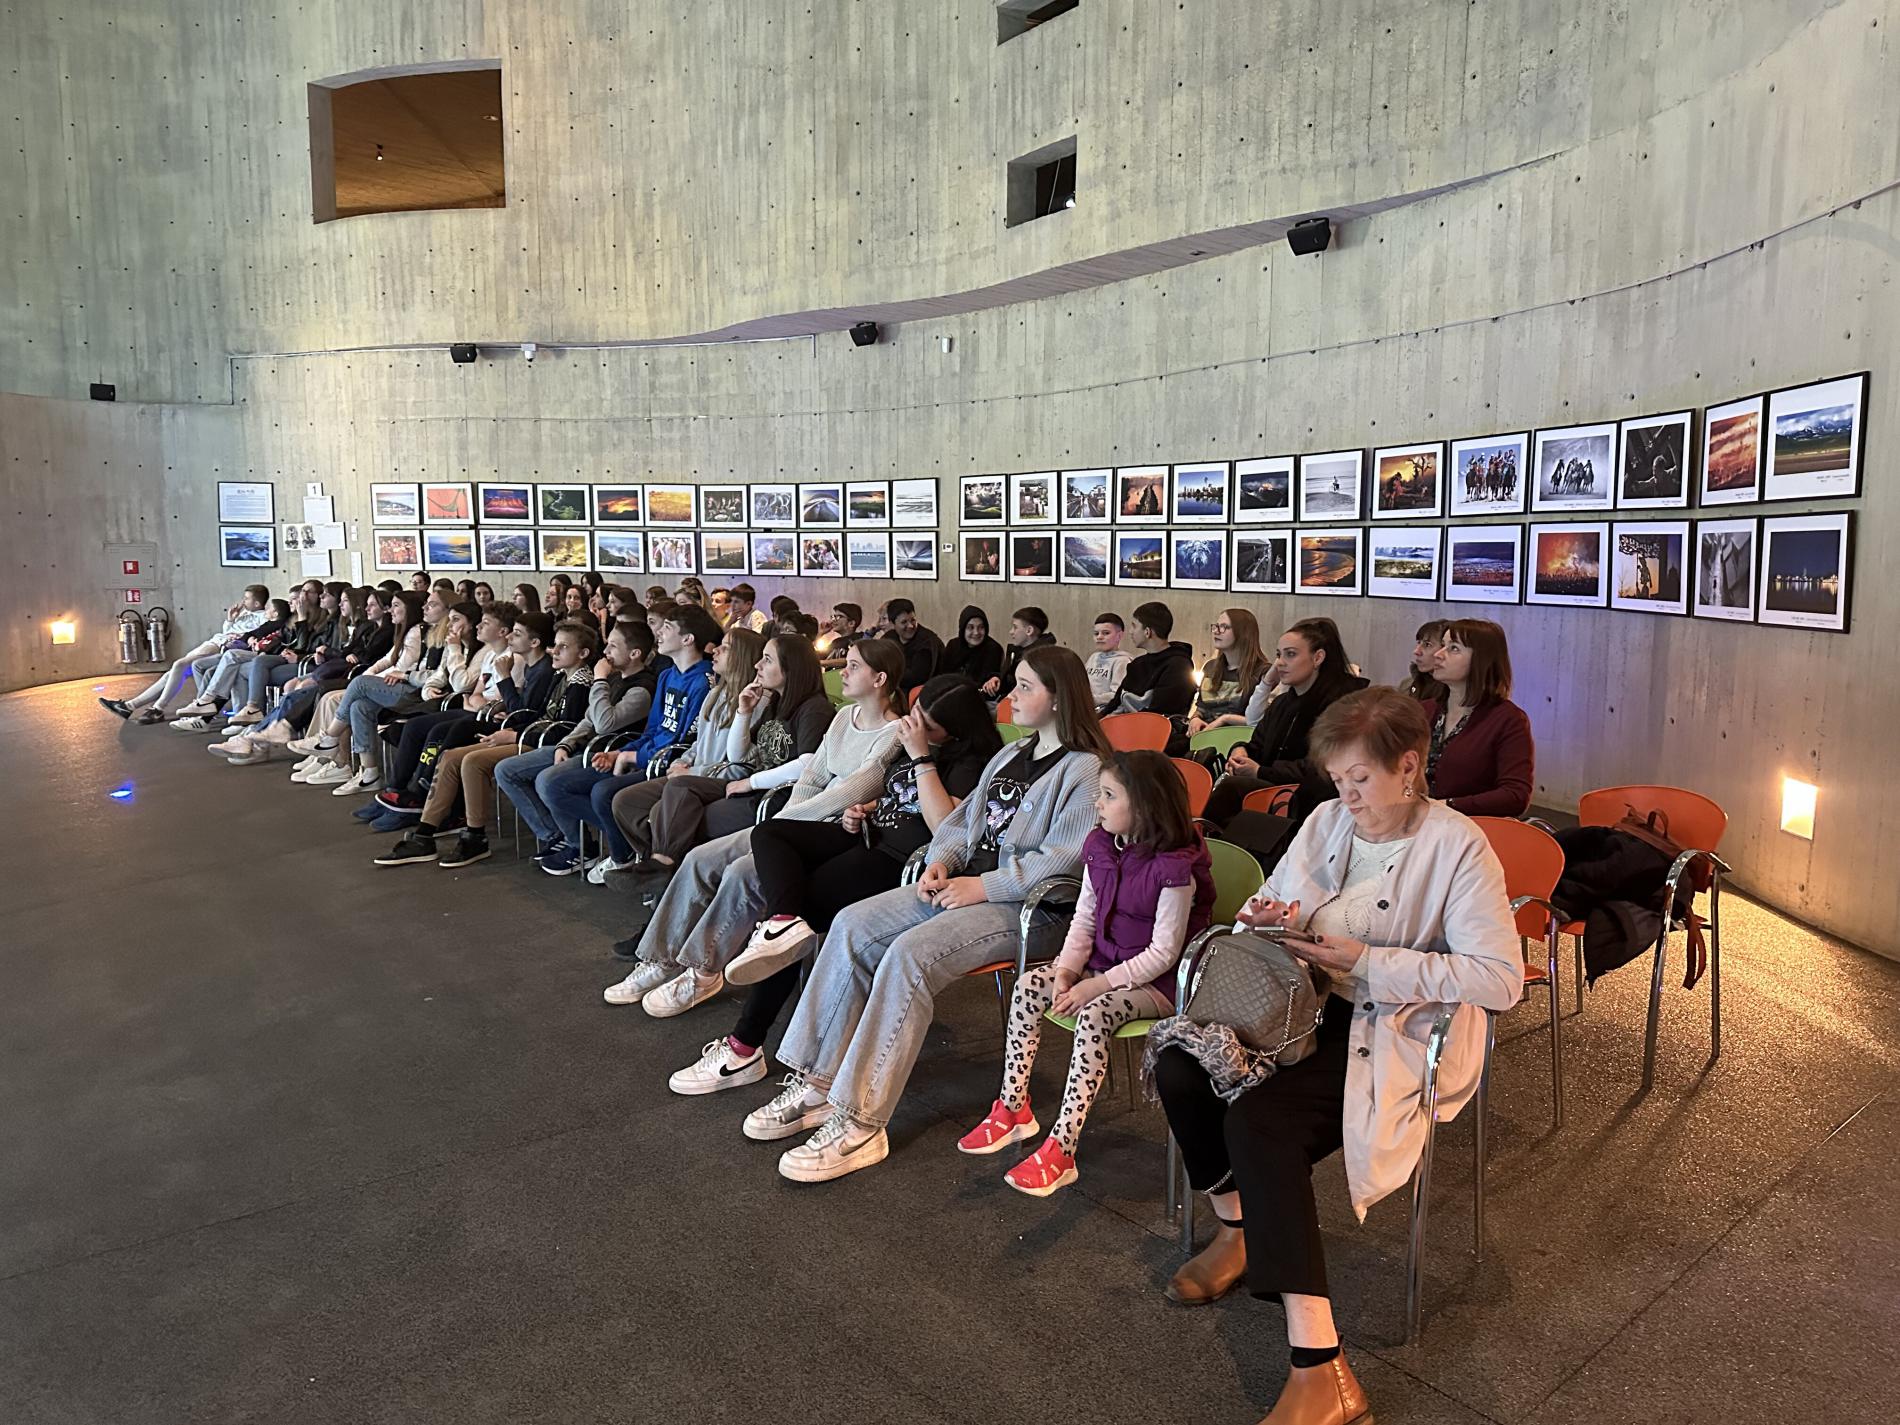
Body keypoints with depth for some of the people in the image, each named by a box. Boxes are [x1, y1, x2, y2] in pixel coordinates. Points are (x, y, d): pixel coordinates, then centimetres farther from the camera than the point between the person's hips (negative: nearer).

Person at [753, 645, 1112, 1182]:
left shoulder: (1084, 770, -9)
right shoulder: (1011, 755, 19)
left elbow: (1063, 859, -19)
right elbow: (964, 820, 22)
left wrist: (981, 886, -17)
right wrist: (941, 862, 1)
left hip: (1026, 905, -9)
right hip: (965, 884, 9)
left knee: (909, 954, -30)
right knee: (852, 925, -9)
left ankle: (859, 1124, -25)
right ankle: (817, 1083, -6)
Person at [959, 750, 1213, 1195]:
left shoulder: (1174, 867, -21)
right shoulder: (1100, 846, 2)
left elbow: (1163, 953, -20)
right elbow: (1084, 917, 7)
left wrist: (1097, 985, -22)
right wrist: (1066, 970, -9)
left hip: (1155, 980, -7)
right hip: (1102, 959, 8)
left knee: (1094, 1015, -33)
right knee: (1028, 987, -13)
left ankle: (1060, 1149, -29)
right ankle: (1012, 1110, -1)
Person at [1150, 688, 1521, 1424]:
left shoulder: (1457, 846, -13)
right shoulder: (1326, 821, 5)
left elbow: (1500, 979, -20)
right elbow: (1270, 908, 15)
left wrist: (1366, 960, -22)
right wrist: (1264, 922, -12)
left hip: (1393, 1031, -6)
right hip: (1308, 1003, 6)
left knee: (1257, 1122, -29)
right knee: (1178, 1066, -16)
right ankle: (1237, 1227, 11)